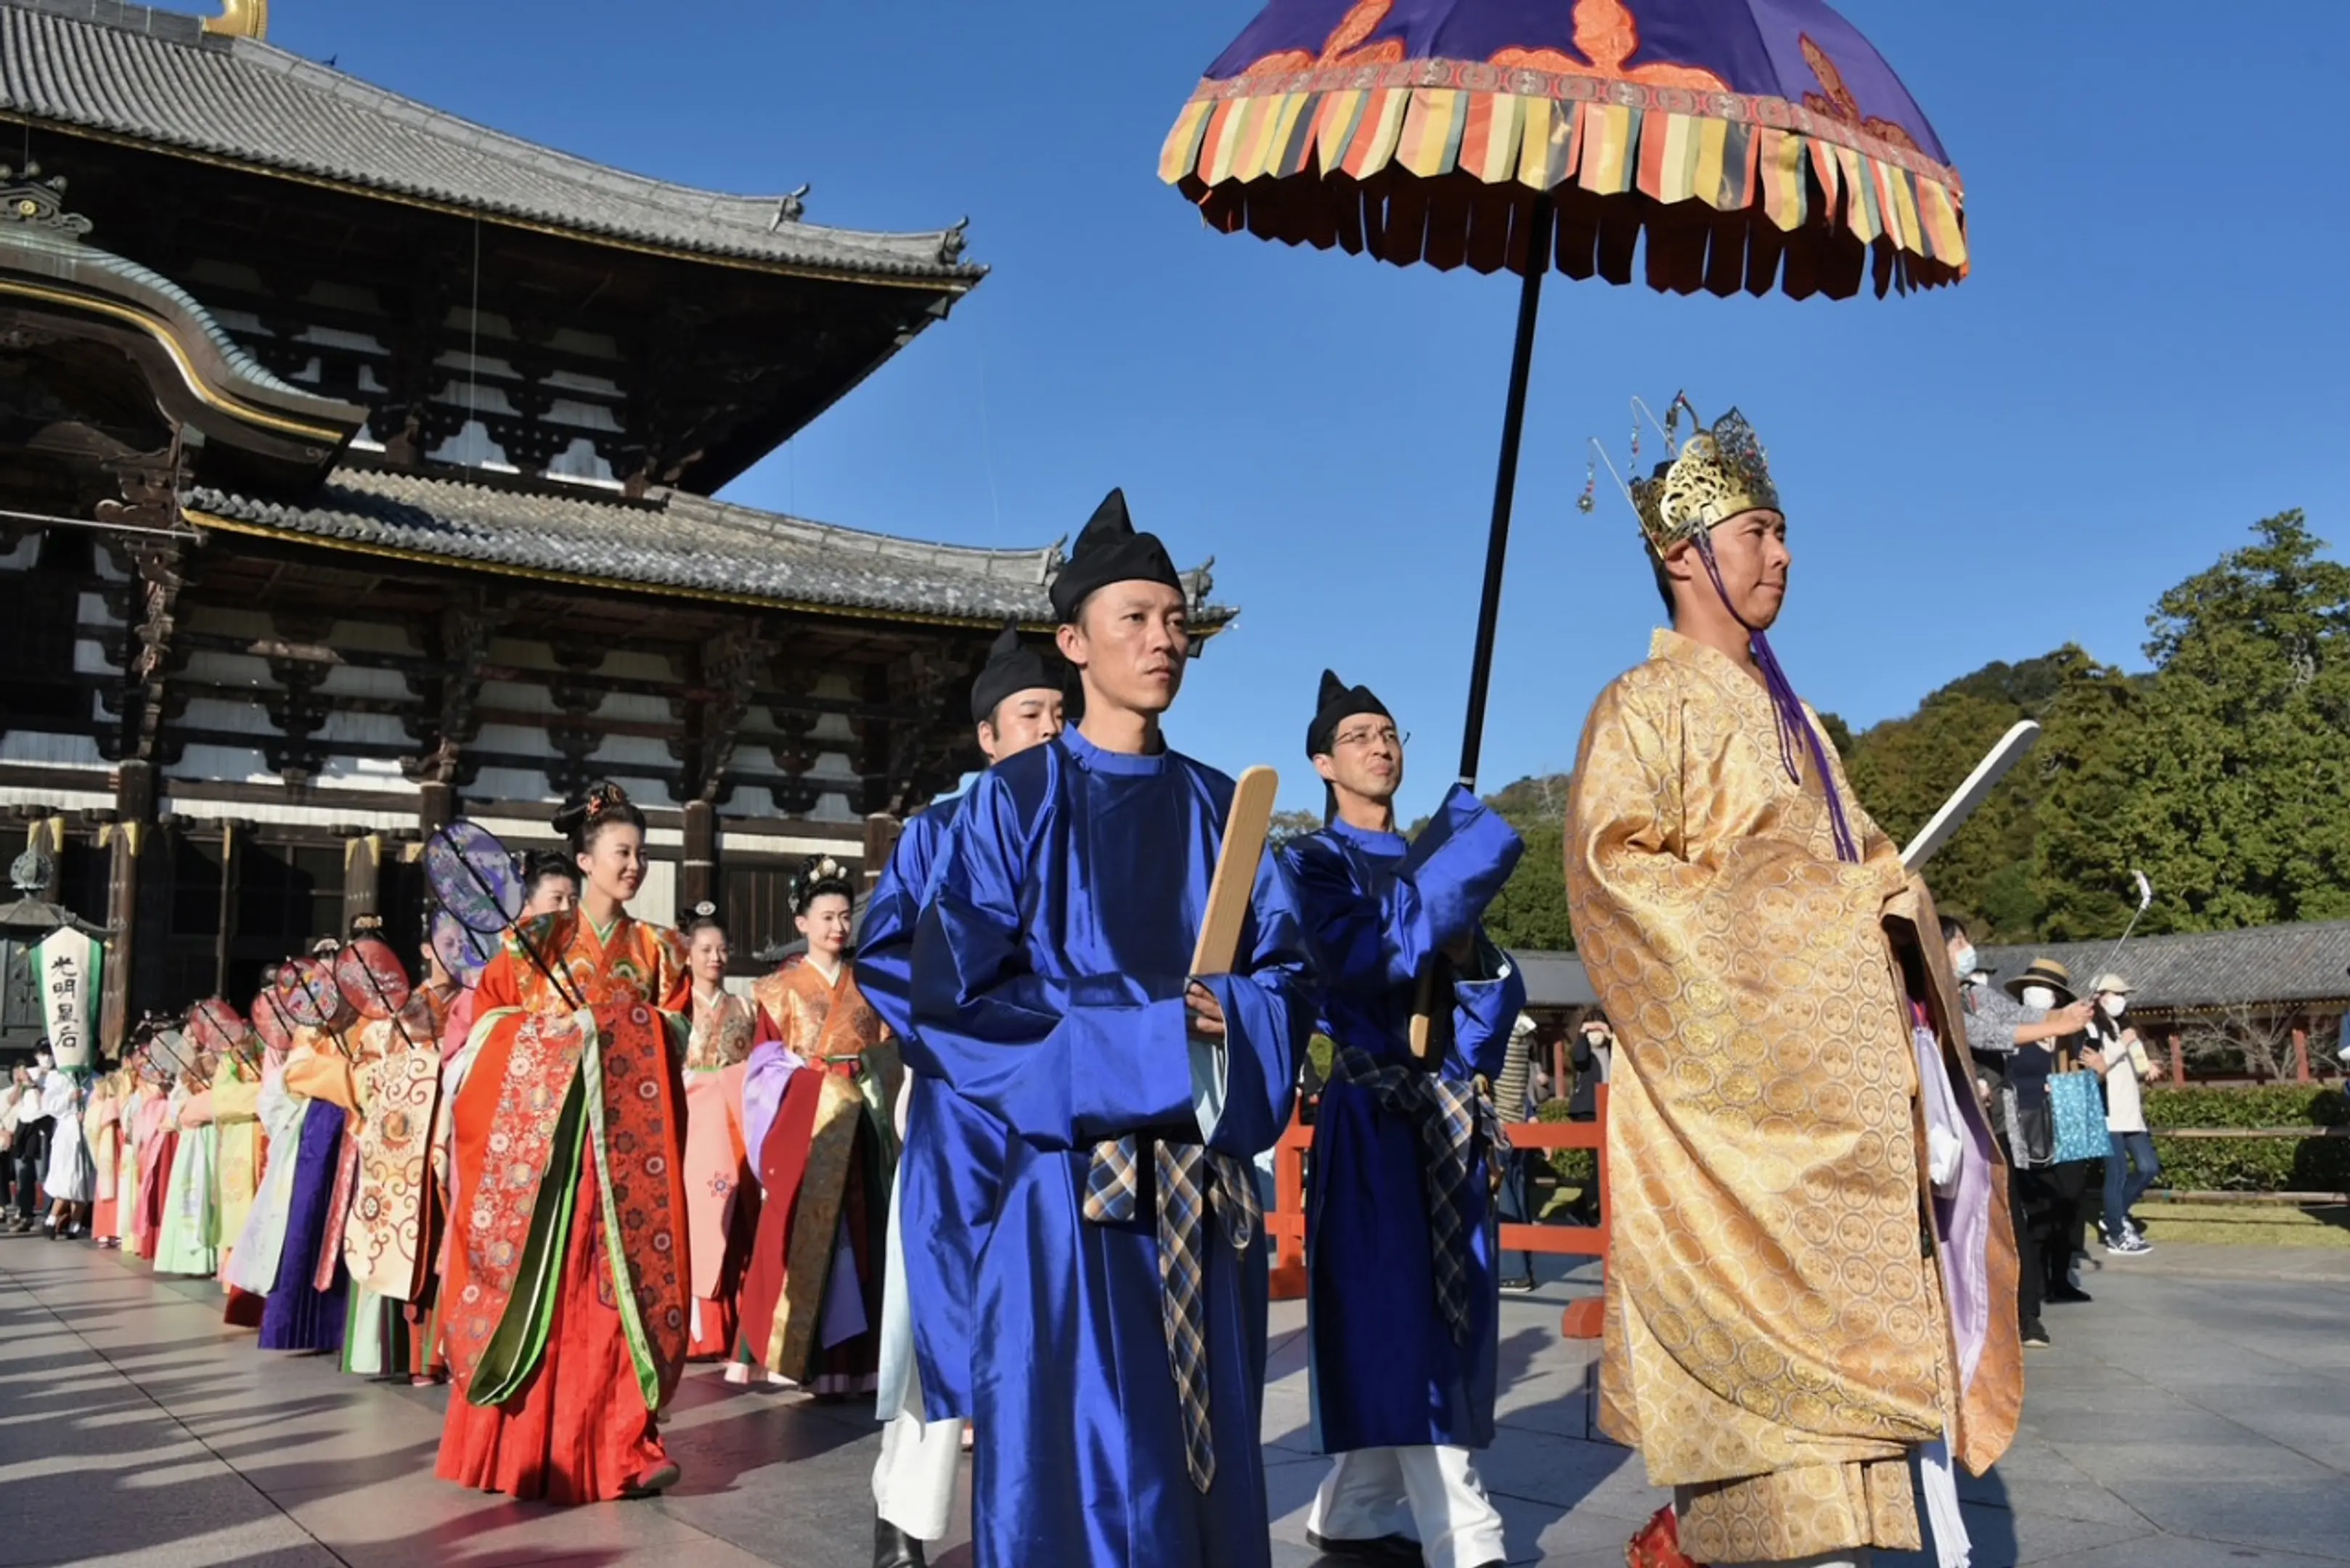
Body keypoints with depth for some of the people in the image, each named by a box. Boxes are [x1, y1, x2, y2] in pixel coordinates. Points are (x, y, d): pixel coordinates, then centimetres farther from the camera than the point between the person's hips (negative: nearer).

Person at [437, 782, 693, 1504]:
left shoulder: (658, 950, 12)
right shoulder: (535, 942, 6)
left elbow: (676, 1037, 10)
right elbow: (488, 1020, 3)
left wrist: (632, 1033, -8)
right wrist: (547, 1029, -13)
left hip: (629, 1134, 2)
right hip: (542, 1129, -1)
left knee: (627, 1281, -5)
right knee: (534, 1276, -2)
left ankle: (620, 1446, -2)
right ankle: (518, 1442, 9)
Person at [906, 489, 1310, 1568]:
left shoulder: (1216, 806, 12)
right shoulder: (1014, 800, 0)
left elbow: (1286, 969, 10)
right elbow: (958, 992, -8)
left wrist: (1224, 1016, -13)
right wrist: (1146, 1032, -13)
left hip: (1203, 1173, 4)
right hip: (1069, 1161, -4)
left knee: (1205, 1446, 9)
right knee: (1084, 1459, -3)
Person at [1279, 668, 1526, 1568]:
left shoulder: (1430, 862, 18)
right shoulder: (1312, 864, 0)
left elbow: (1497, 989, 15)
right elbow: (1357, 960, -18)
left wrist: (1475, 966, -7)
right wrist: (1452, 876, -16)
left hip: (1447, 1105, 7)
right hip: (1373, 1107, -7)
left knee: (1442, 1308, 7)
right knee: (1396, 1316, -10)